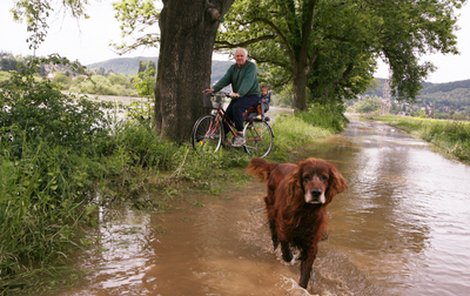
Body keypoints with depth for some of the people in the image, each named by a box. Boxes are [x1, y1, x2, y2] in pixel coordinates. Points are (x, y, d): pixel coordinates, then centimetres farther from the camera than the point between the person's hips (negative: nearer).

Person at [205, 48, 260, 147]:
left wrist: (239, 93, -45)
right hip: (238, 96, 7)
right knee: (227, 115, -5)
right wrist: (213, 89, -25)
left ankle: (240, 135, -25)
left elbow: (247, 82, -28)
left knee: (236, 107, -31)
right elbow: (225, 79, -7)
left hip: (251, 95, -7)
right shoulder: (233, 68, 8)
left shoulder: (251, 66, -12)